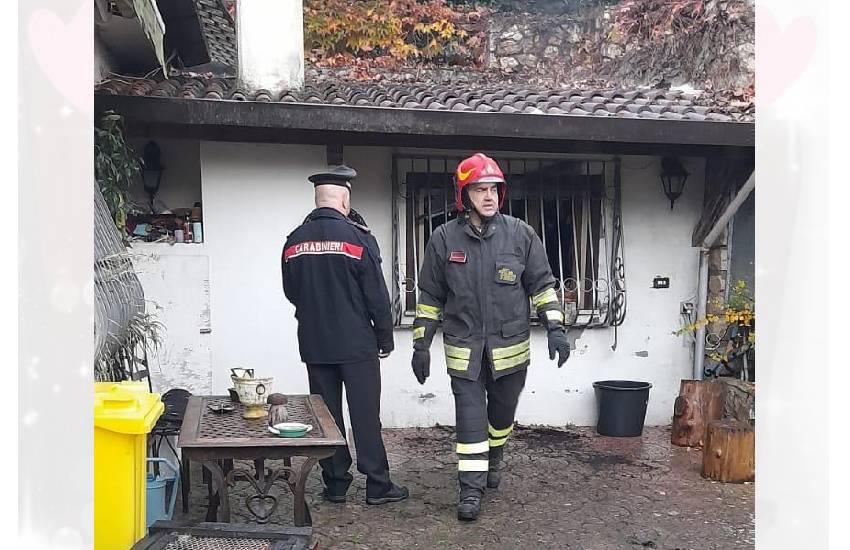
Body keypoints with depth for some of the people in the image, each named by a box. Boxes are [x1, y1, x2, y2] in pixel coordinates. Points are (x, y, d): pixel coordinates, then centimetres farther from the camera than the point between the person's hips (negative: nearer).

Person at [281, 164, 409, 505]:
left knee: (326, 414, 11)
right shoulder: (357, 237, -12)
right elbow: (377, 295, -10)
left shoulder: (294, 241, 1)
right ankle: (377, 486, 10)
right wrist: (385, 337, 1)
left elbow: (290, 292, 12)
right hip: (357, 343, -4)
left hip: (314, 343, 4)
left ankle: (335, 484, 18)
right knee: (365, 414, 4)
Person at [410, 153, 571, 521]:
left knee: (502, 413, 17)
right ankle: (471, 487, 8)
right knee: (469, 417, -2)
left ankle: (493, 460, 44)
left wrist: (555, 327, -8)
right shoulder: (444, 239, -4)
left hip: (510, 347, 2)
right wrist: (421, 345, 2)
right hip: (464, 349, -1)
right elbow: (429, 297, 3)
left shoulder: (520, 234, -4)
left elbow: (542, 284, 3)